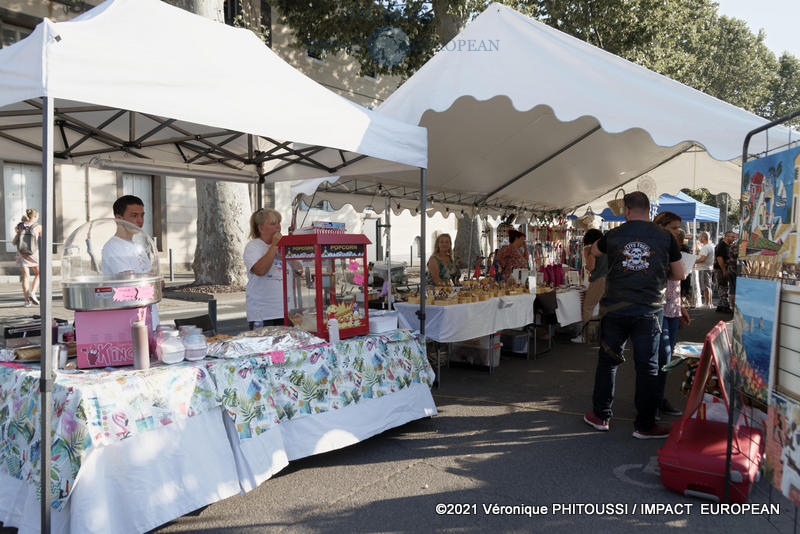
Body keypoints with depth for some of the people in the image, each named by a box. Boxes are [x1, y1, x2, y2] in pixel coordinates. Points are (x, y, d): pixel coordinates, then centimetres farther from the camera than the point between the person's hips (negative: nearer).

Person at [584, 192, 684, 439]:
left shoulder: (614, 235, 1)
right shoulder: (665, 237, -1)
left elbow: (594, 250, 24)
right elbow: (679, 274, 6)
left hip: (615, 309, 1)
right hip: (649, 310, -1)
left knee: (607, 362, 13)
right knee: (647, 367, 6)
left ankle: (601, 416, 22)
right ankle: (644, 425, 13)